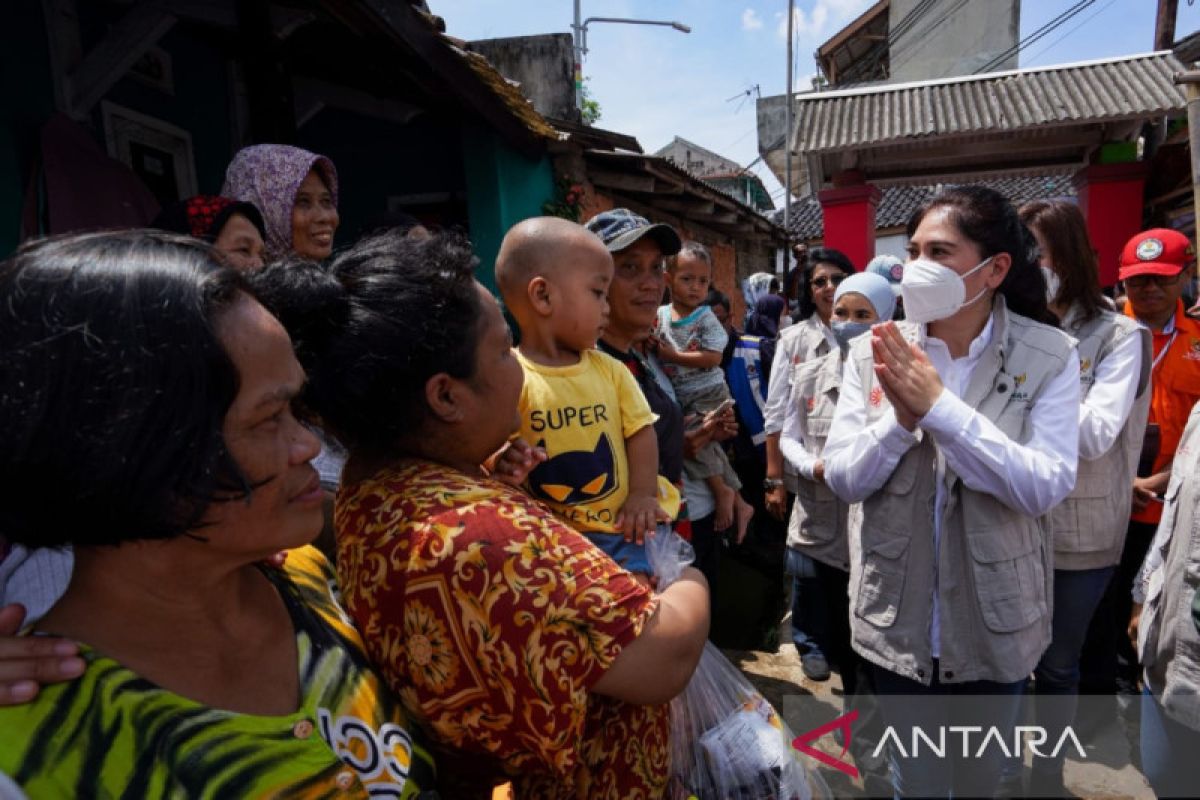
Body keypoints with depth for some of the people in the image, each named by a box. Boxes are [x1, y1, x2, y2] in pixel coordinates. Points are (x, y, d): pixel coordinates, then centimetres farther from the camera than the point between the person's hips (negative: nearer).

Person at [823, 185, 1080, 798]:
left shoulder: (1049, 356, -10)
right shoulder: (873, 353, -8)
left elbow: (1048, 486, -20)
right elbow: (842, 478, -9)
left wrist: (939, 405, -27)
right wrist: (900, 417, -26)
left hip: (996, 619, 0)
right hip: (897, 613, 1)